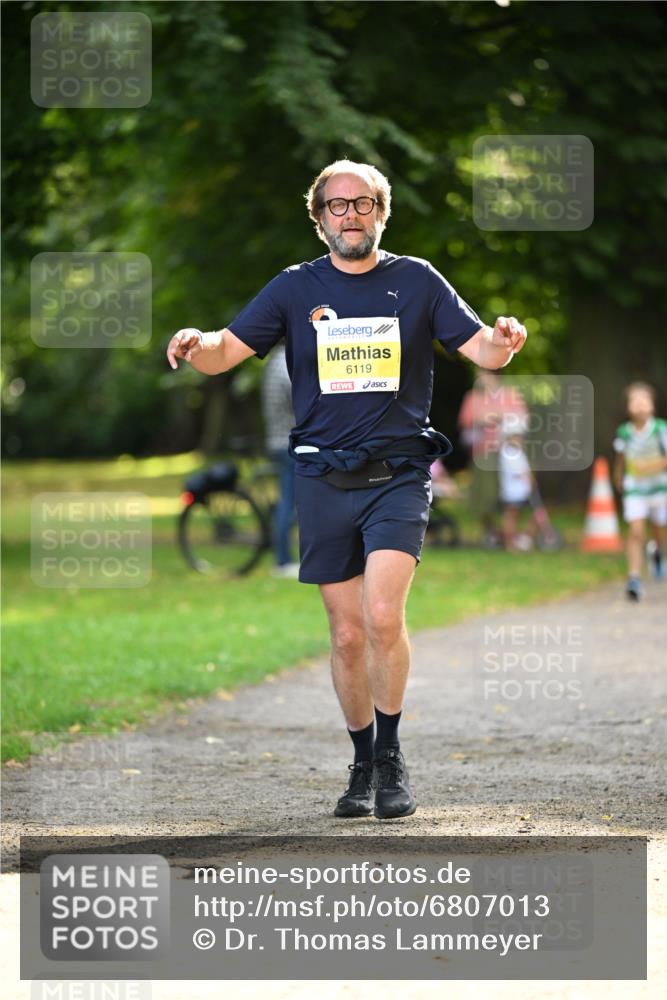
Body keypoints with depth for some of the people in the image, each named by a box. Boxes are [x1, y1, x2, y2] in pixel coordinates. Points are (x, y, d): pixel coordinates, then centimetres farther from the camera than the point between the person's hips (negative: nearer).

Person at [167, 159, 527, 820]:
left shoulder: (416, 281, 5)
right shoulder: (295, 288, 7)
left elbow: (482, 349, 1)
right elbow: (225, 353, 0)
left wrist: (503, 341, -23)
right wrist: (196, 345, -23)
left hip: (398, 474, -2)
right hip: (324, 480, 2)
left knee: (383, 616, -19)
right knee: (347, 634, 5)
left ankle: (391, 756, -4)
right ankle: (364, 764, 22)